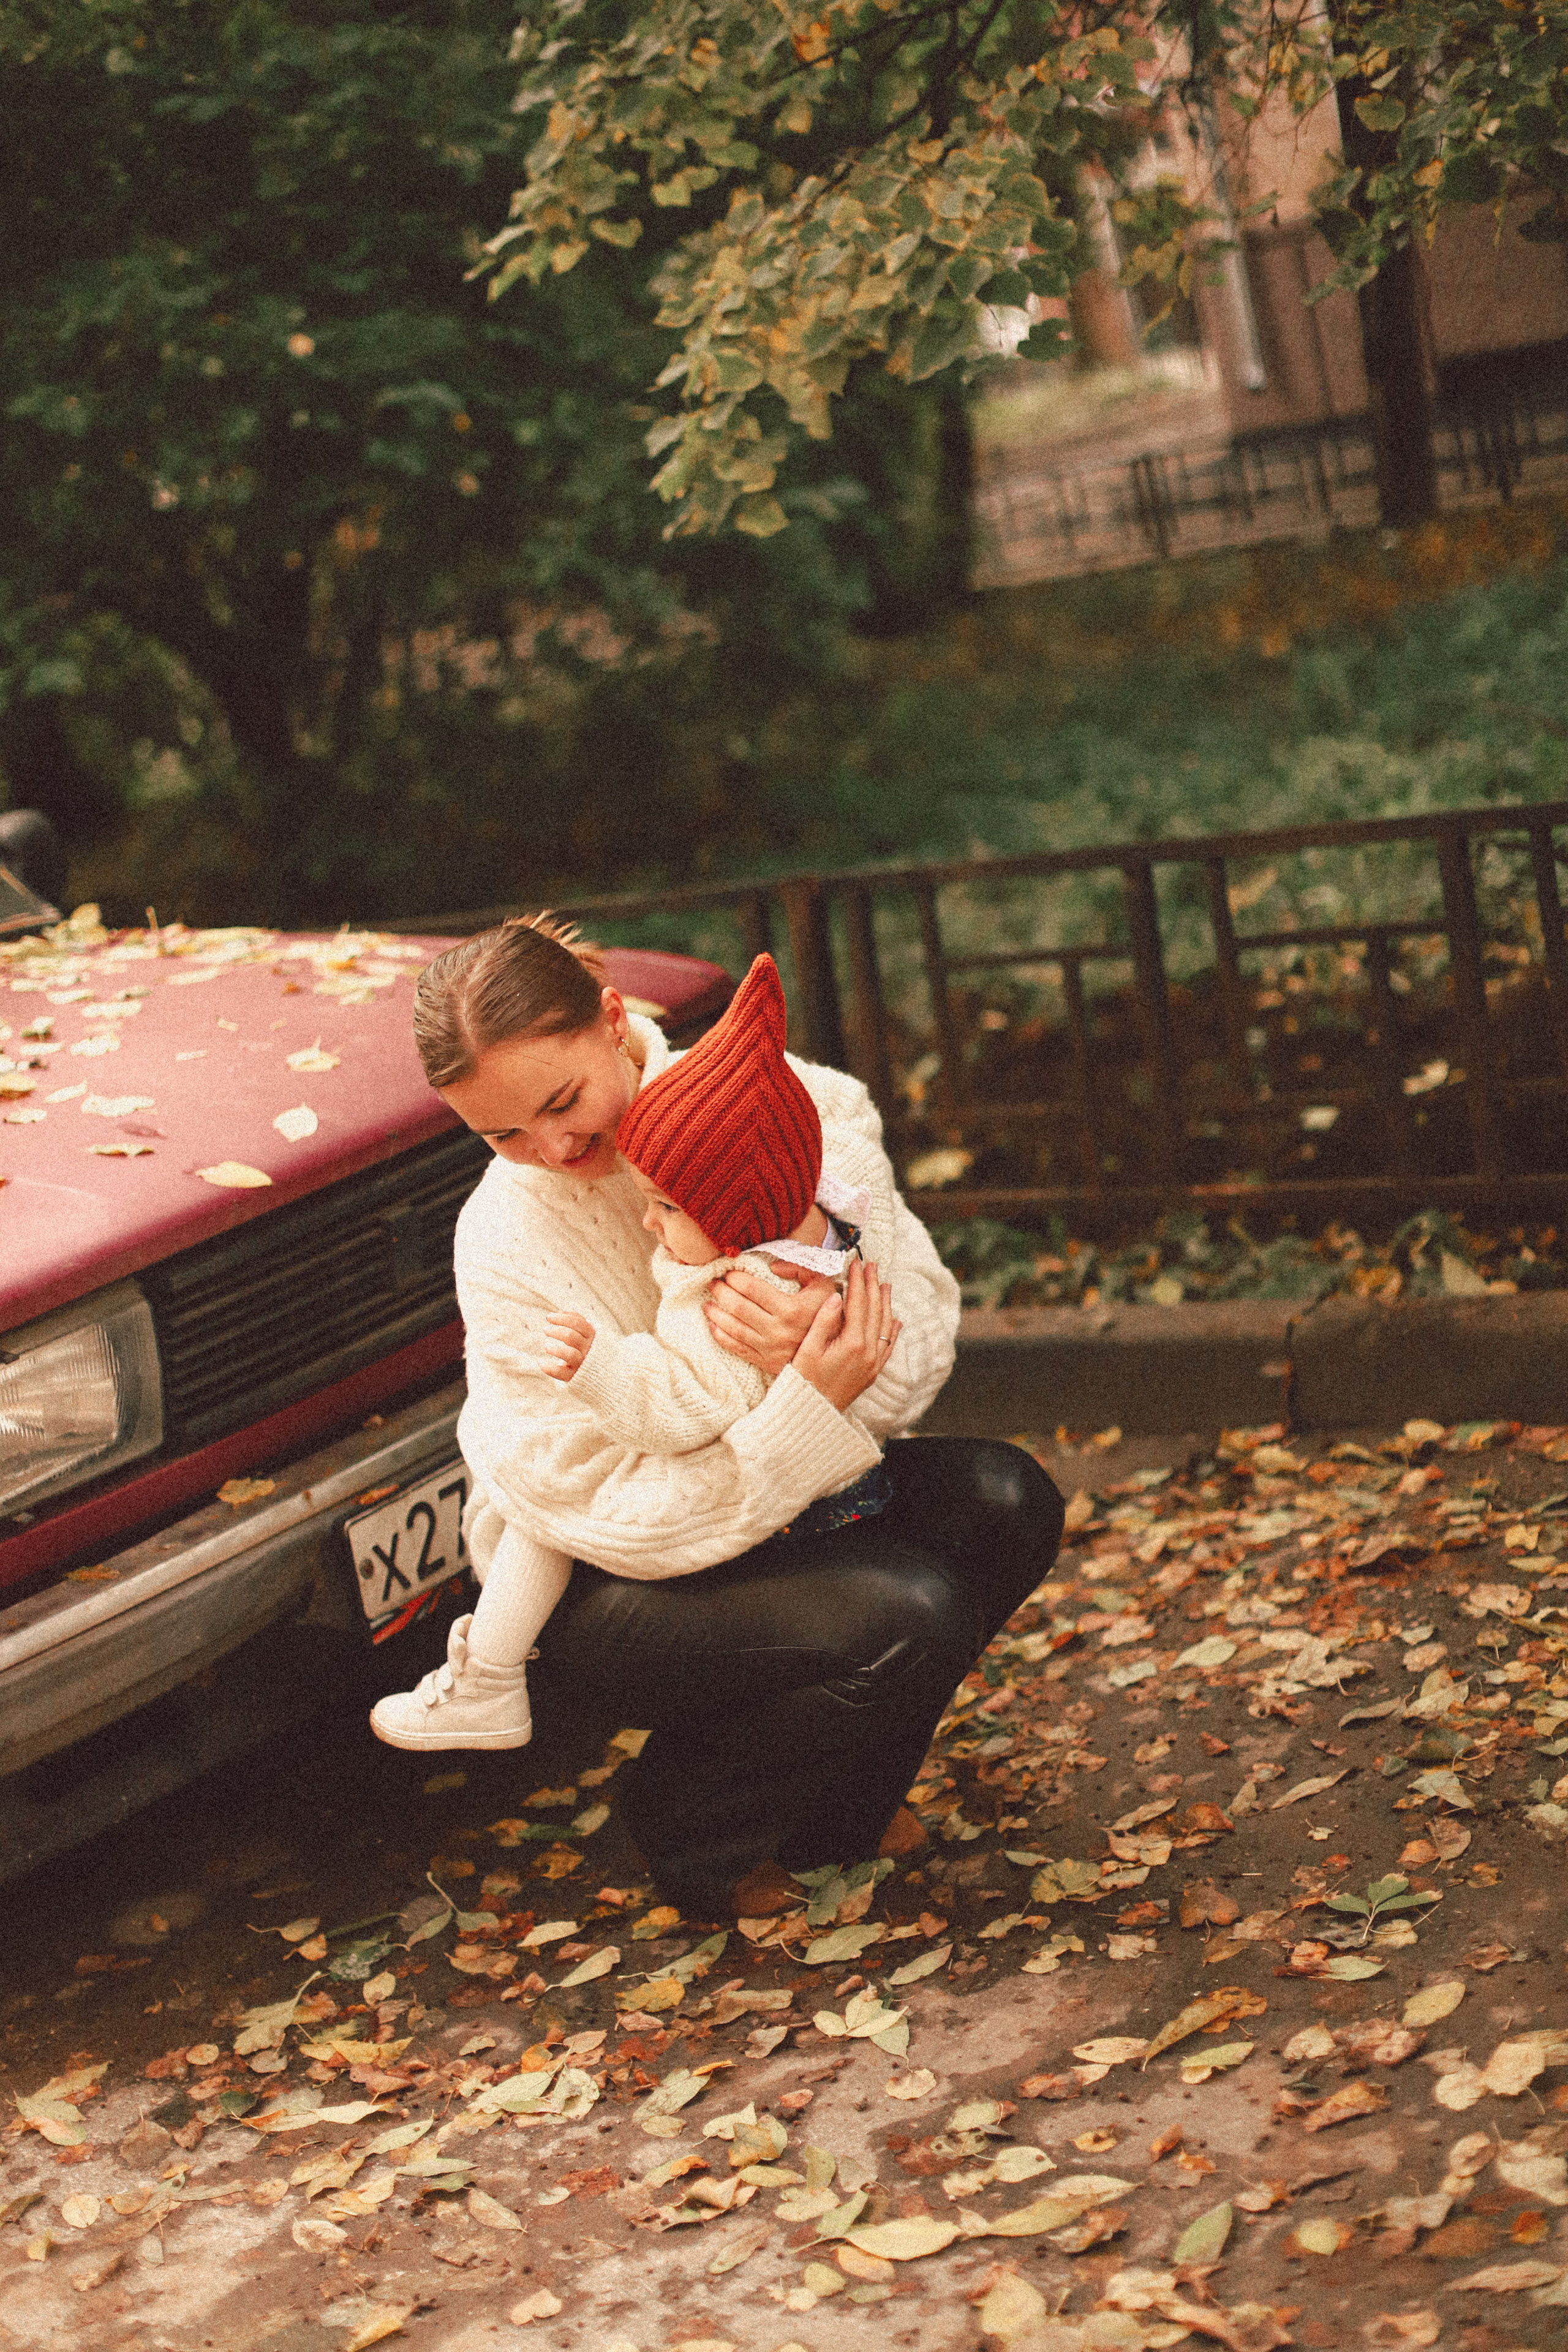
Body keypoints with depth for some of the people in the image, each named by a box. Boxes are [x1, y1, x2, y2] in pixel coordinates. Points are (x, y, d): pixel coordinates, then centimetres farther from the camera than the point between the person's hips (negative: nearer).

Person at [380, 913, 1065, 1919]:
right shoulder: (508, 1243, -22)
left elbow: (925, 1309, -13)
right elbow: (612, 1513, -25)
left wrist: (825, 1339, -37)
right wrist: (814, 1407, -38)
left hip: (781, 1497, 6)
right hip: (591, 1592, -6)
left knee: (1007, 1501, -19)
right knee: (906, 1616, -29)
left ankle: (821, 1800, 4)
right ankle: (695, 1822, 0)